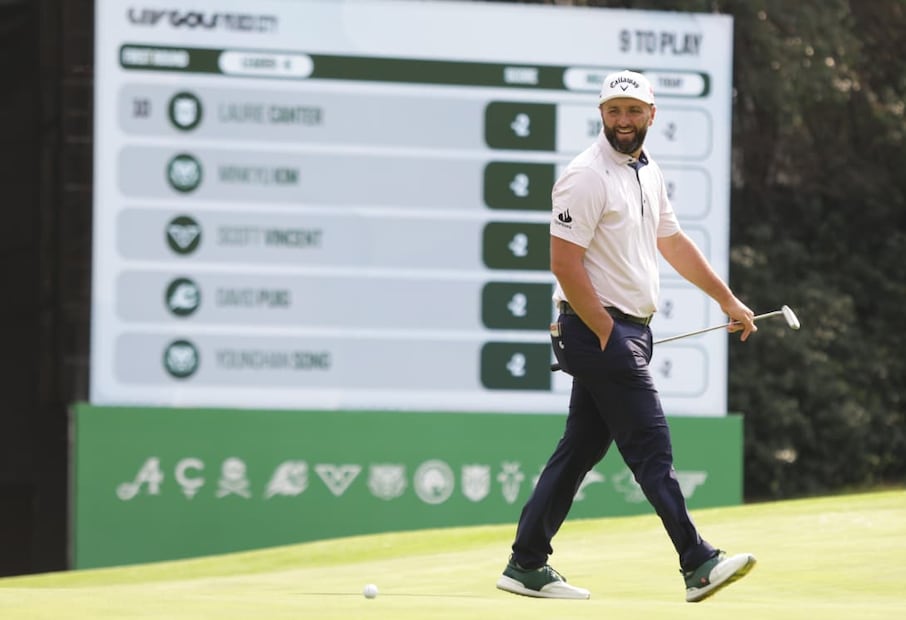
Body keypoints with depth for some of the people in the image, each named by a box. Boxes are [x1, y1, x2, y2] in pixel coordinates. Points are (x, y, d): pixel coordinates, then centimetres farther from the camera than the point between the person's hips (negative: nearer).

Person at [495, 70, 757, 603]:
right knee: (653, 448, -9)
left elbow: (673, 243, 26)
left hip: (631, 330, 9)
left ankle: (527, 566, 14)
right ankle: (698, 565, -7)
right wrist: (608, 336, -19)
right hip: (598, 327, -9)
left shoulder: (648, 172, 15)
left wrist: (727, 300, 26)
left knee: (580, 450, 10)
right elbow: (565, 264, -17)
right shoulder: (588, 176, -13)